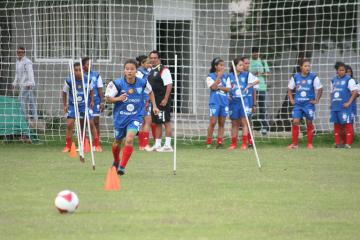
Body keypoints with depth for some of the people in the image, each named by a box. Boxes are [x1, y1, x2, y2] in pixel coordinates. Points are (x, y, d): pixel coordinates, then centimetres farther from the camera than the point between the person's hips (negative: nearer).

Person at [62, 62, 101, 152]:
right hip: (73, 105, 0)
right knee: (69, 125, -9)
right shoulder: (69, 81, -14)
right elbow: (64, 92, 2)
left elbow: (91, 90, 10)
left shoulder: (87, 80, -11)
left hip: (85, 105, 0)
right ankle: (68, 146, 4)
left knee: (91, 124, -3)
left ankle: (97, 145, 7)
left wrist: (92, 101, 7)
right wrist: (65, 105, 5)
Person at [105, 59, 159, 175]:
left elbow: (150, 92, 13)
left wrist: (154, 106, 12)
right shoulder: (117, 83, -15)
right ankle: (116, 161, 48)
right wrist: (118, 98, -26)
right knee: (117, 141, 17)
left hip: (136, 116, -1)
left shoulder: (142, 83, -9)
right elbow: (108, 98, -7)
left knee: (129, 139, -23)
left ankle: (122, 166, -14)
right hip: (120, 117, 1)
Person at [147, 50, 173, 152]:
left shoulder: (164, 70, -10)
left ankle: (168, 145, -7)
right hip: (154, 101, 9)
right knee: (157, 123, 12)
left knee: (166, 122, -6)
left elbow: (169, 85, -16)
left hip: (162, 101, -9)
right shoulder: (151, 71, 16)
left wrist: (165, 99, -22)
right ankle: (157, 145, 17)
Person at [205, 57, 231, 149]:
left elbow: (228, 89, 4)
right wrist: (219, 76, -13)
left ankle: (219, 142, 6)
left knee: (222, 123, 3)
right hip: (215, 102, -4)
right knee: (213, 122, -9)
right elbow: (213, 87, -13)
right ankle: (208, 142, -1)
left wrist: (219, 87, -10)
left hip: (224, 102, 4)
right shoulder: (210, 76, 1)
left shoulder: (226, 77, 11)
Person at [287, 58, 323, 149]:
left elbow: (319, 89, 5)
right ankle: (294, 143, 0)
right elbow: (289, 89, 14)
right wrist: (291, 99, 5)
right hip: (298, 104, 1)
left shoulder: (313, 77, -5)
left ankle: (310, 144, 13)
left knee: (309, 123, 3)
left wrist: (316, 100, 1)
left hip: (309, 104, -1)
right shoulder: (295, 77, 1)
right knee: (295, 122, -7)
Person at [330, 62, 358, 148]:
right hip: (335, 107, 6)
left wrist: (349, 102, -16)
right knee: (336, 125, 9)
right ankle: (337, 144, 15)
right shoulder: (334, 80, 15)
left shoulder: (349, 80, -4)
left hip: (345, 107, -6)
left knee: (348, 125, -6)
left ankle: (348, 144, -5)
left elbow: (355, 92, -10)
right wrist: (332, 103, 13)